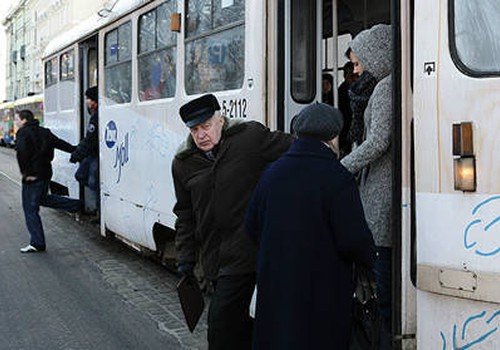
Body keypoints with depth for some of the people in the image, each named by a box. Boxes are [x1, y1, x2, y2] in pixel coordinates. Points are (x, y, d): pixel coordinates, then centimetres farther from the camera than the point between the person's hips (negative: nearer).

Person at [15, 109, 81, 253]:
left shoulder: (23, 133, -12)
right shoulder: (43, 132, 12)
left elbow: (22, 153, -26)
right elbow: (60, 143, 15)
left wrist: (26, 172, -20)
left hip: (32, 177, -8)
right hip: (45, 172, 9)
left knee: (30, 209, -1)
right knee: (43, 198, 31)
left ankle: (37, 243, 3)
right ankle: (76, 205, 28)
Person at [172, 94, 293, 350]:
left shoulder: (250, 137, -5)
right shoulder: (183, 164, 9)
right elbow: (185, 215, 16)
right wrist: (185, 259, 13)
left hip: (247, 250, -6)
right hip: (216, 258, 6)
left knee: (221, 319, -10)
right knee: (235, 322, 16)